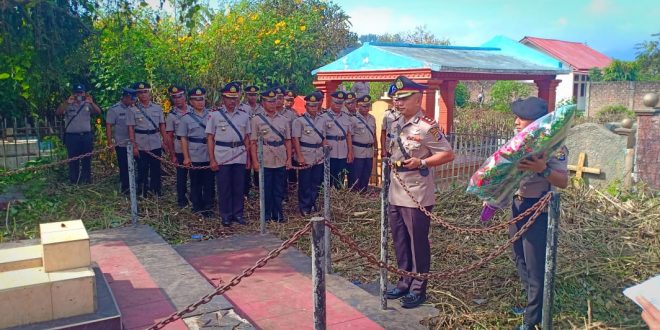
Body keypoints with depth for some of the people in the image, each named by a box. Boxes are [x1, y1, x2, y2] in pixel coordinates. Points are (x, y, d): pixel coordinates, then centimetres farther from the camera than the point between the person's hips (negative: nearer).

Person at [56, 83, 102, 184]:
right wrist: (67, 102, -26)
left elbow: (98, 112, -7)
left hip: (87, 136, 2)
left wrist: (91, 103, -23)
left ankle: (87, 181, 17)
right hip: (72, 136, -2)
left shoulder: (87, 104, 7)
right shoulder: (68, 105, 3)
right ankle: (74, 182, 11)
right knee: (73, 161, 4)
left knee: (87, 160, 8)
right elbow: (58, 112, -13)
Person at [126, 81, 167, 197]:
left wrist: (166, 142, 3)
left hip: (156, 145, 2)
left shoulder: (158, 108, 5)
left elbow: (162, 126, 8)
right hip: (141, 147, -2)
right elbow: (131, 129, -3)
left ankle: (157, 192, 21)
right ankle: (142, 194, 17)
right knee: (142, 170, 5)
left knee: (156, 170, 9)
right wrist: (134, 146, -9)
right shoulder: (133, 110, -1)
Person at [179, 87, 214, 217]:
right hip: (194, 157, -1)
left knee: (209, 183, 6)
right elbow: (183, 139, 1)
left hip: (209, 156, 1)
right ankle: (197, 207, 22)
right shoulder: (186, 118, 1)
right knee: (196, 183, 9)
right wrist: (186, 157, -5)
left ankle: (208, 207, 18)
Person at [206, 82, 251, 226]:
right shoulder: (214, 115, 0)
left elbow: (247, 138, 12)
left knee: (239, 187, 8)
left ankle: (238, 213, 20)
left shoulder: (244, 116, 8)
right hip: (222, 158, -2)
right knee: (224, 187, 4)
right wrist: (212, 160, -6)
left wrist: (248, 158, 8)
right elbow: (210, 138, -1)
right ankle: (226, 215, 16)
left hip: (240, 157, 3)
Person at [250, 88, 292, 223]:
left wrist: (289, 159, 4)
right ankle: (266, 215, 16)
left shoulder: (284, 120, 10)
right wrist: (255, 161, -8)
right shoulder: (256, 120, 0)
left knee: (279, 189, 9)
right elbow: (253, 142, -2)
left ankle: (278, 214, 20)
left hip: (281, 161, 3)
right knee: (266, 189, 4)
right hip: (264, 161, -3)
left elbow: (288, 141, 10)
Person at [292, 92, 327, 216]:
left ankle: (312, 204, 26)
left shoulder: (321, 121, 11)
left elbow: (324, 139, 15)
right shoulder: (299, 121, -5)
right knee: (304, 184, 2)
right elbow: (295, 139, -9)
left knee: (316, 183, 11)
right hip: (306, 158, -5)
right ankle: (304, 207, 13)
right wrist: (300, 156, -15)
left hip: (319, 158, 5)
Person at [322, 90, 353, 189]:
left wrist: (350, 152, 7)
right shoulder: (324, 117, -4)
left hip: (343, 154, 4)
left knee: (340, 181, 11)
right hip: (329, 154, -4)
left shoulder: (346, 117, 10)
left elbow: (349, 136, 11)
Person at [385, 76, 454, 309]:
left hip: (416, 196, -8)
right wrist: (388, 163, 10)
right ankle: (404, 283, 31)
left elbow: (448, 154, -13)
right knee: (400, 242, 16)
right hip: (395, 194, 8)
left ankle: (418, 289, 19)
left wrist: (421, 163, -21)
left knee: (418, 243, 5)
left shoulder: (427, 127, -14)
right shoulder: (395, 125, 10)